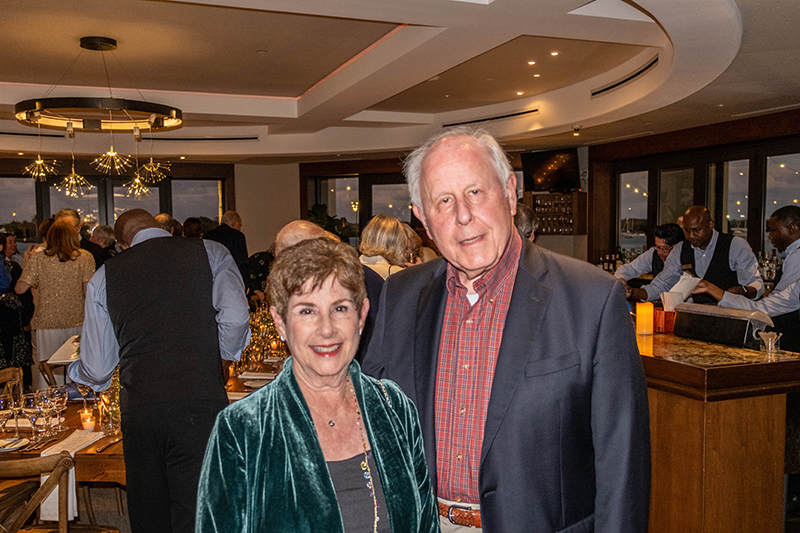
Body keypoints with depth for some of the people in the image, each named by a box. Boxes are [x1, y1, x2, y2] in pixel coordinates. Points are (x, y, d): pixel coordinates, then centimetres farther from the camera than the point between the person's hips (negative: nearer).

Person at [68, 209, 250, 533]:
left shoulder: (105, 275, 13)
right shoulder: (211, 253, 8)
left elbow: (97, 369, 15)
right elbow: (236, 317, -8)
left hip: (138, 409, 3)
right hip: (200, 404, -2)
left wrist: (75, 373, 38)